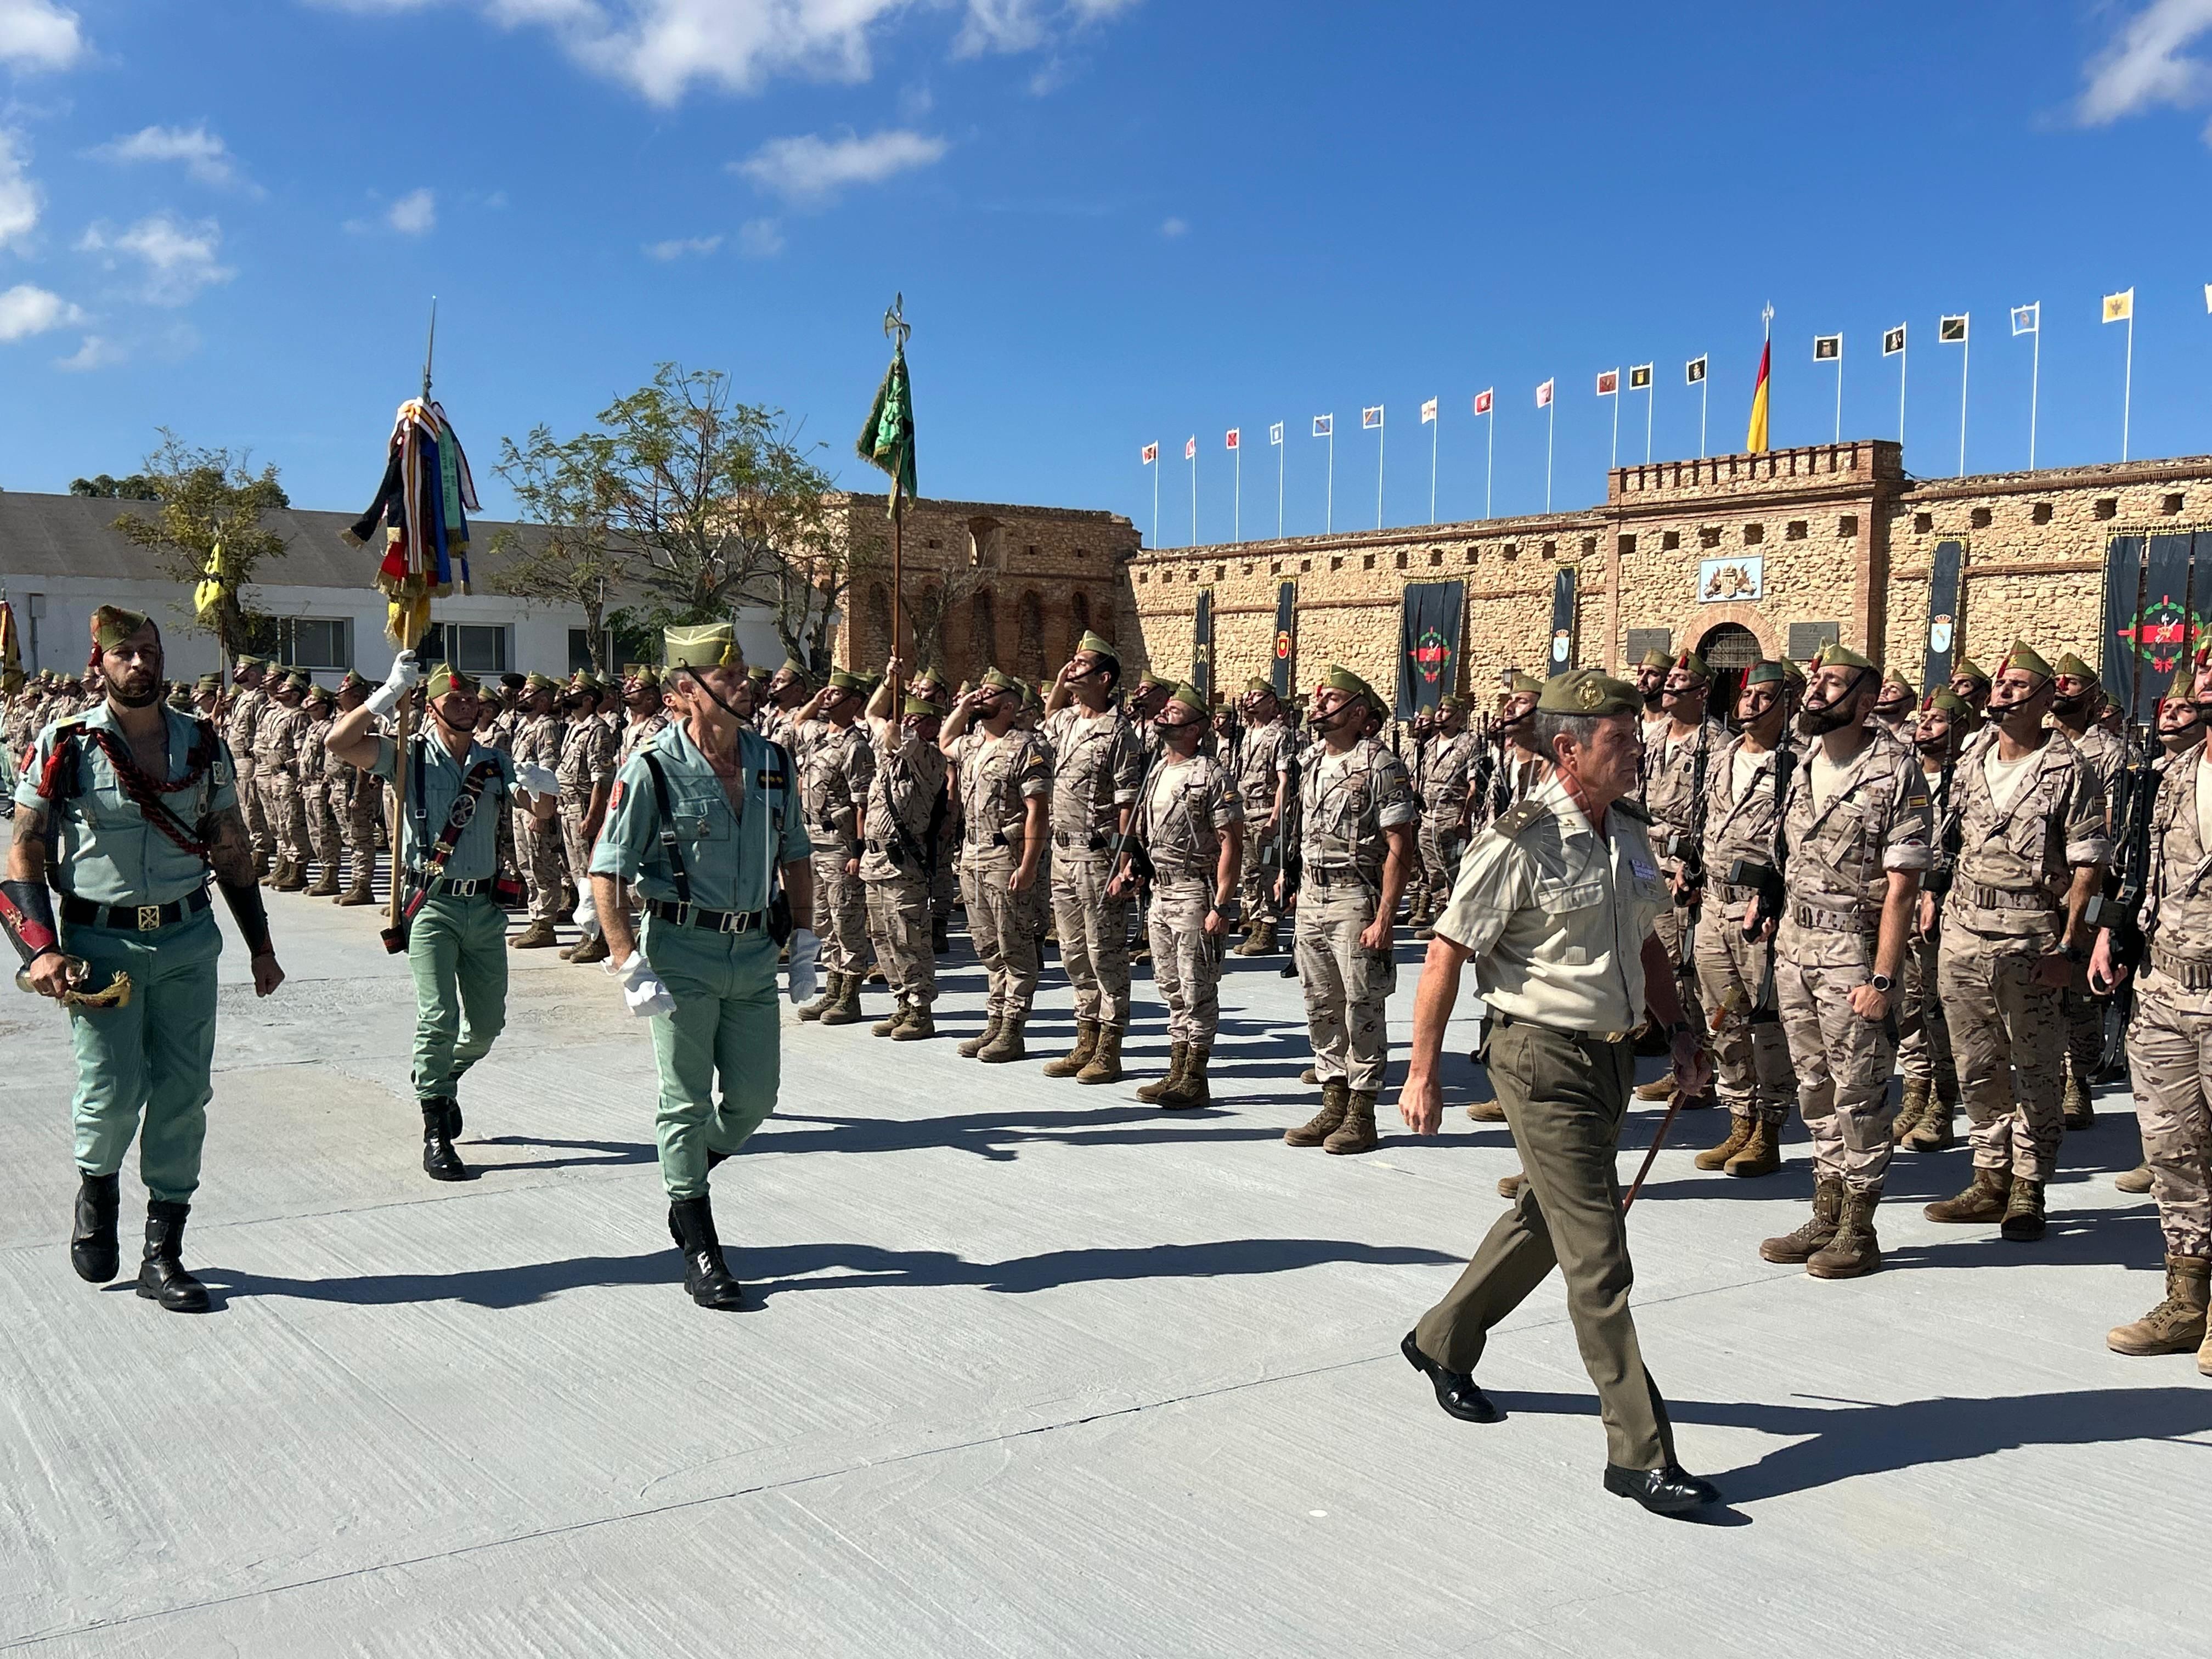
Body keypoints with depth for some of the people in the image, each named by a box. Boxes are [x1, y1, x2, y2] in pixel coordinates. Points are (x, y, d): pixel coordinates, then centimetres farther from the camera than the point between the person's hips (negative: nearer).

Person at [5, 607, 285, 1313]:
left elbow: (233, 848, 13)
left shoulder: (203, 745, 6)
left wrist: (260, 945, 13)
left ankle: (163, 1255, 13)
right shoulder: (64, 747, -2)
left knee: (183, 1096, 2)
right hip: (101, 944, -2)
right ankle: (96, 1189, 30)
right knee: (113, 1093, -5)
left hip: (188, 941, 3)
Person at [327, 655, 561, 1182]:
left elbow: (542, 812, 5)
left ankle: (444, 1080, 41)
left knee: (487, 1022, 11)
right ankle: (436, 1135, -3)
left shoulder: (495, 763, 11)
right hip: (432, 905, -4)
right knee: (439, 1018, -12)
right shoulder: (408, 757, -1)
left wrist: (544, 789, -17)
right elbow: (338, 743, -14)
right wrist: (388, 694, -18)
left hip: (485, 907, 4)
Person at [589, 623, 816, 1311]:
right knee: (687, 1103, 4)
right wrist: (632, 968, -15)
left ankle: (686, 1188, 37)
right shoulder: (652, 770, -11)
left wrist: (803, 946, 11)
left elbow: (795, 858, 15)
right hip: (683, 951, -5)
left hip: (756, 953, 5)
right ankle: (699, 1246, 17)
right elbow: (606, 875, -10)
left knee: (754, 1098, 8)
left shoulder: (773, 762, 4)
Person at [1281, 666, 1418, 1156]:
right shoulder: (1313, 764, 13)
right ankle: (1333, 1106, 21)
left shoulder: (1380, 766, -11)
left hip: (1355, 900, -8)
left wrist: (1383, 918, -19)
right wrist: (1299, 891, 15)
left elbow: (1399, 849, -14)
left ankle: (1361, 1115, 7)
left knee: (1362, 1009, -1)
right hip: (1311, 899, 8)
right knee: (1321, 1007, 11)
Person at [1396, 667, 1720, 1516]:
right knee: (1598, 1259, -6)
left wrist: (1679, 1032, 12)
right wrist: (1423, 1071, -12)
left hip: (1612, 1054, 8)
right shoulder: (1519, 843, -18)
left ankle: (1442, 1342, 42)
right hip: (1544, 1059, -8)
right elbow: (1447, 956, -14)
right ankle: (1641, 1453, 1)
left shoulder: (1631, 830, 6)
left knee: (1544, 1221, 21)